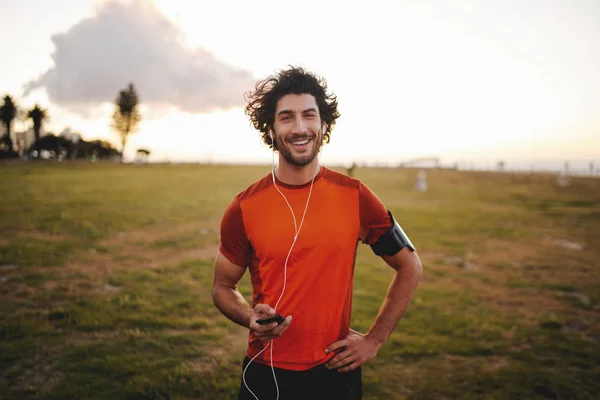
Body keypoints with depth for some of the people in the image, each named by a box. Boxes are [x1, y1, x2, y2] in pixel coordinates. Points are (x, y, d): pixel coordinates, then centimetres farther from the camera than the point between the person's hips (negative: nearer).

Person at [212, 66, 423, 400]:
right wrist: (251, 318, -17)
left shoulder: (355, 197, -9)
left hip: (336, 373, 0)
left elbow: (410, 267, 2)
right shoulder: (244, 208, -9)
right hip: (266, 373, 0)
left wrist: (374, 340, -2)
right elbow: (223, 287, 4)